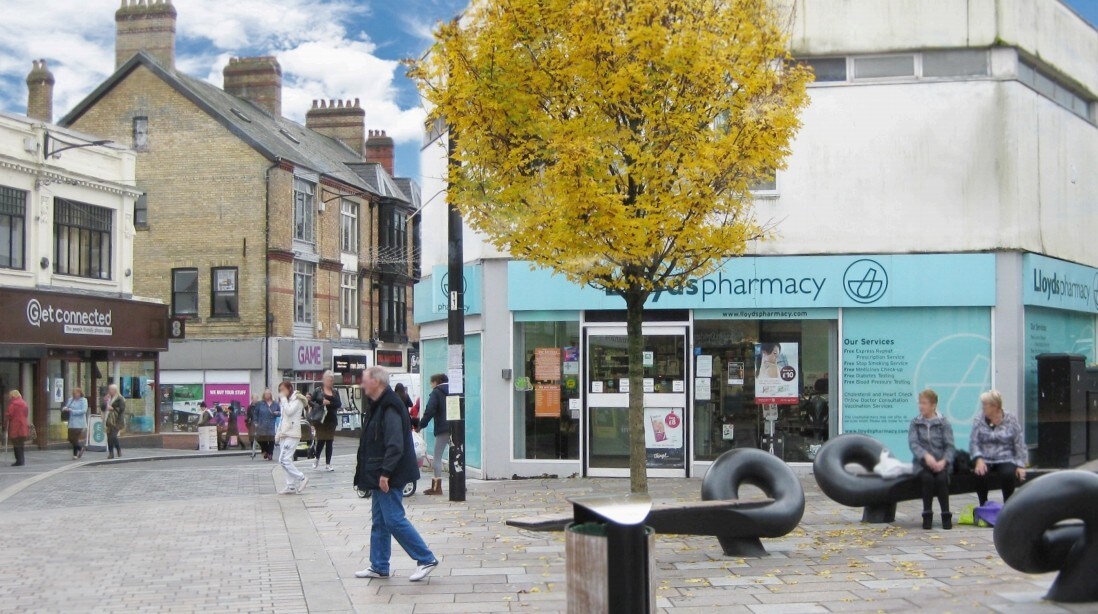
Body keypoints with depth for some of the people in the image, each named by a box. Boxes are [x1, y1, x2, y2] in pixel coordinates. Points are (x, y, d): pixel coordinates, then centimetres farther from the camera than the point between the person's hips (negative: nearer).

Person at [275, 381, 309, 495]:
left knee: (284, 460, -15)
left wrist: (283, 398, -14)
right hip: (284, 434, 9)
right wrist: (278, 433, 17)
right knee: (285, 460, 5)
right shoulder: (287, 401, 19)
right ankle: (291, 486, 7)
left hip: (292, 435, -9)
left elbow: (289, 412, -23)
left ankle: (302, 479, -6)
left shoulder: (297, 400, -6)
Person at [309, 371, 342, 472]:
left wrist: (329, 403, -15)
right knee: (321, 439, -8)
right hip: (320, 419, -4)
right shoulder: (318, 390, 1)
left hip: (331, 419, 4)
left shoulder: (335, 392, 10)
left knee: (329, 441, 4)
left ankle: (328, 463, 10)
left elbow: (339, 404, 0)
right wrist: (319, 406, -18)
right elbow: (311, 401, -2)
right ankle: (317, 458, 19)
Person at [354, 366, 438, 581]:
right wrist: (377, 474, 18)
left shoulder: (390, 408, -18)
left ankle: (426, 559, -1)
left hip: (390, 477, -10)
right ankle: (379, 567, 22)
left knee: (394, 520, -8)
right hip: (379, 476, 10)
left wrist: (385, 473, -26)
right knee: (379, 522, 14)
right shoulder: (378, 406, 14)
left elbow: (395, 445, -26)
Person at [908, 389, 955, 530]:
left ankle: (946, 515, -17)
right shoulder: (915, 423, 8)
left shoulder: (944, 423, 6)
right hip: (923, 462, 0)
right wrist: (926, 456, -25)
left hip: (940, 462, 0)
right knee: (928, 478, -30)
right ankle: (927, 514, -18)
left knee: (941, 479, -30)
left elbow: (949, 446, -1)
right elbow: (913, 443, -6)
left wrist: (943, 461, -20)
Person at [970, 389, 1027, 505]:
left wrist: (1020, 465, -10)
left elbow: (1020, 445, 1)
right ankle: (983, 506, -9)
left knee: (1008, 474, -32)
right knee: (981, 474, -31)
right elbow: (973, 442, -2)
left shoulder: (1011, 421, 3)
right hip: (985, 460, 1)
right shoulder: (978, 421, 5)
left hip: (1005, 460, -1)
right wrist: (978, 459, -20)